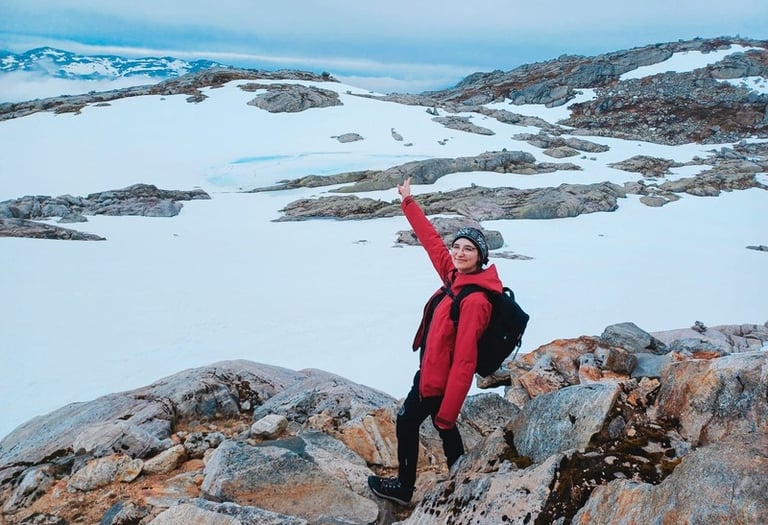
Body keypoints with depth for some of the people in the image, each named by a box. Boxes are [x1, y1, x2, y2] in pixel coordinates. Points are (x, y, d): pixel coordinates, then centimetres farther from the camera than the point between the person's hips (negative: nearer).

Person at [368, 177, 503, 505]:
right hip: (433, 371, 8)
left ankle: (404, 487, 34)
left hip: (440, 378, -8)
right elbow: (431, 240, 7)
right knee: (445, 428, 23)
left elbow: (465, 360, -31)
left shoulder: (475, 300, -29)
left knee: (406, 423, 13)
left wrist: (446, 412, -30)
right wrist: (408, 203, 14)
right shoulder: (455, 276, -7)